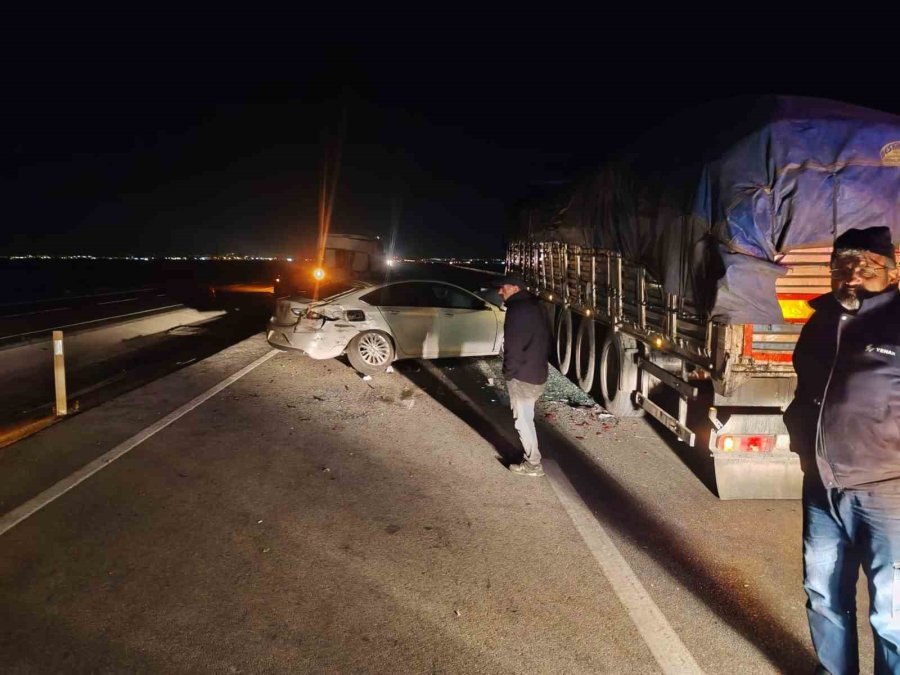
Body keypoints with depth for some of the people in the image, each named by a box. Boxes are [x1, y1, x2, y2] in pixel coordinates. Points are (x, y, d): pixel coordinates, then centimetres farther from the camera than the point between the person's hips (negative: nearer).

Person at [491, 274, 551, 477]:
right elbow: (544, 339, 18)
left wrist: (508, 372, -11)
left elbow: (513, 347, -21)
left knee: (523, 420, 1)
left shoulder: (517, 310, -20)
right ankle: (531, 456, 31)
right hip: (537, 371, 10)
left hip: (522, 375, -10)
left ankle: (533, 464, 10)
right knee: (526, 418, 21)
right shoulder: (533, 305, 11)